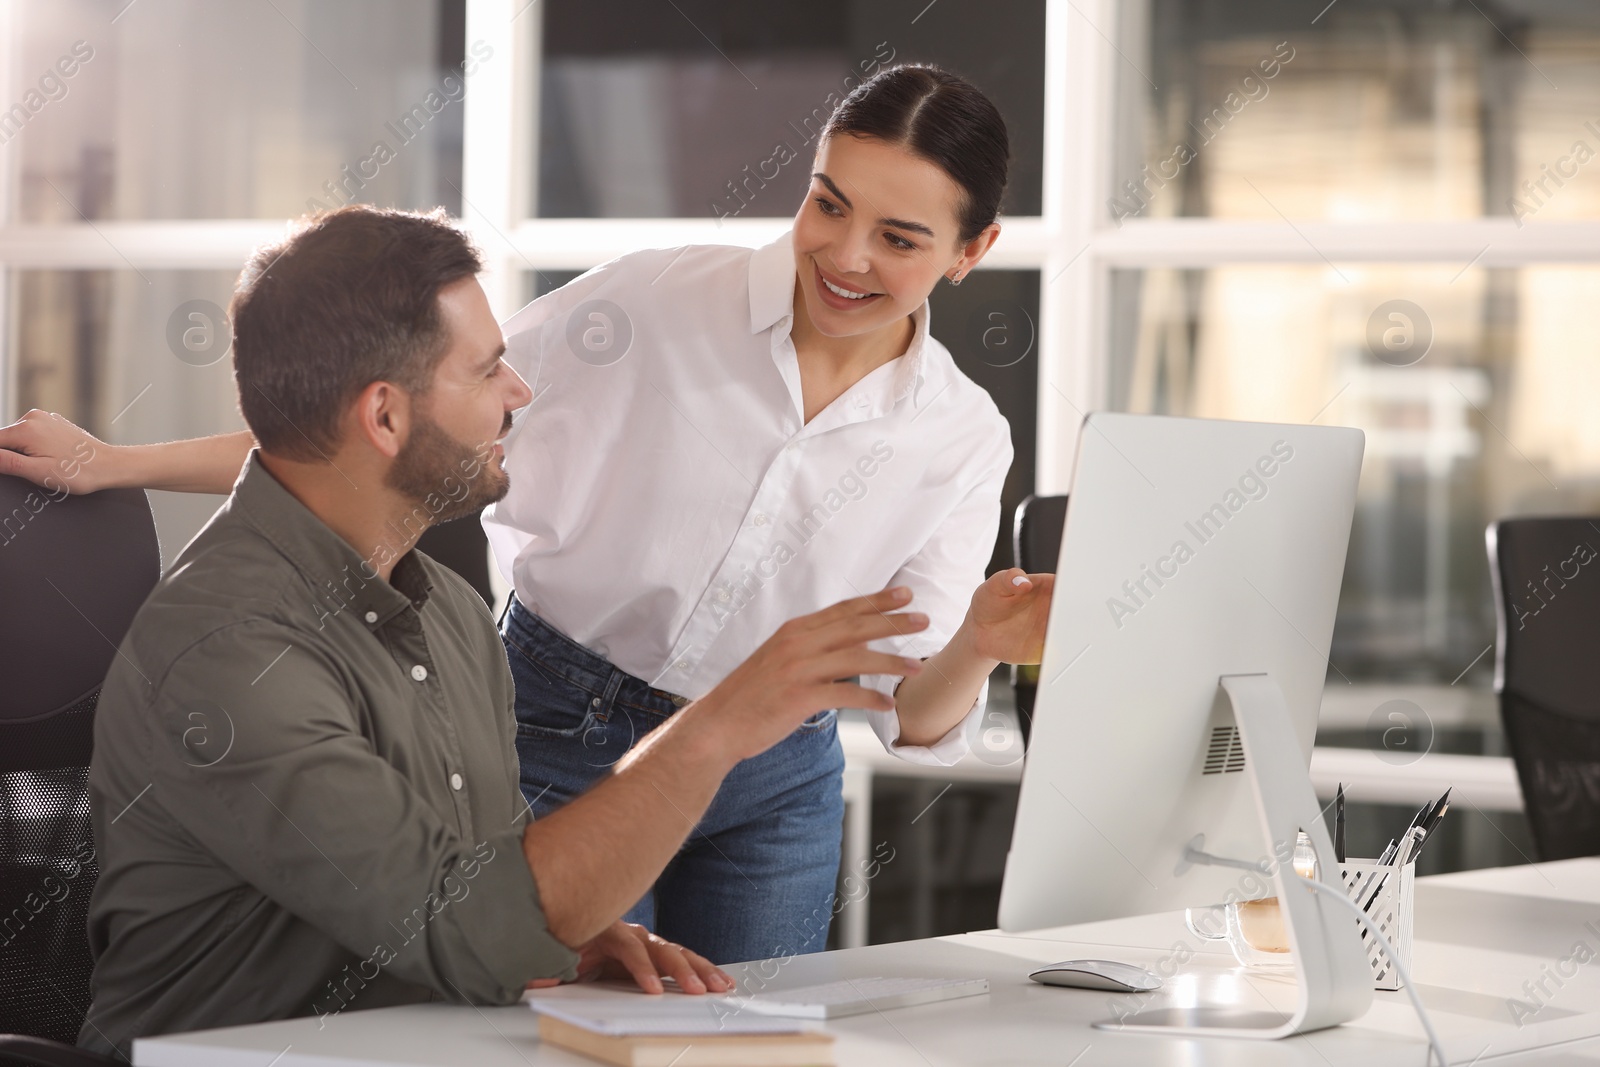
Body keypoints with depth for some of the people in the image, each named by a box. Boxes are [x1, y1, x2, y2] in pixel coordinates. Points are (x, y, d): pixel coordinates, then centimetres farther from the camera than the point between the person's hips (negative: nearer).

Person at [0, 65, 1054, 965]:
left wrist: (976, 650, -28)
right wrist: (116, 465, -12)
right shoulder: (654, 304, -14)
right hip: (561, 749, -2)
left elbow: (915, 719, -4)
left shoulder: (965, 440, -5)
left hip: (771, 790, 3)